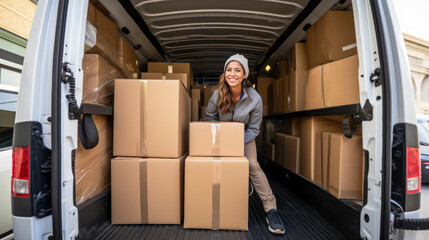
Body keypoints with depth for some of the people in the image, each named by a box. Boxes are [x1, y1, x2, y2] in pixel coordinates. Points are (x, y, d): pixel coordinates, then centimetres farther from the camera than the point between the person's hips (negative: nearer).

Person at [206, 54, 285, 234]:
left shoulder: (255, 99, -21)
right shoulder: (218, 95, -18)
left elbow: (253, 129, -13)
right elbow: (210, 116, -2)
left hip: (245, 137, -2)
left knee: (253, 166, -18)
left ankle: (271, 210, -8)